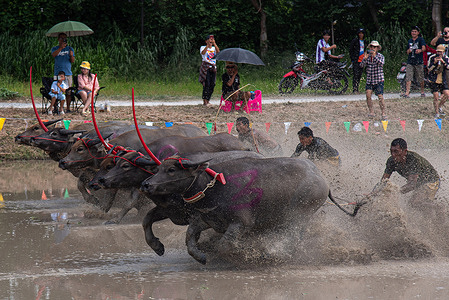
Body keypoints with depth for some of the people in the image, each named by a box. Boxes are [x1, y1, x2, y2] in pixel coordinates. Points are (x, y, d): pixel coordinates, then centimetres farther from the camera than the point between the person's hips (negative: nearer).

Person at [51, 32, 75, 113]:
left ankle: (68, 108, 2)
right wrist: (61, 47, -20)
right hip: (57, 73, -1)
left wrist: (71, 56, -14)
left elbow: (72, 61, 7)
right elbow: (53, 55, -12)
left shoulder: (70, 49, 14)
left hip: (68, 73, 1)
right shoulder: (55, 49, 11)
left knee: (68, 92, -3)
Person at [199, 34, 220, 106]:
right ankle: (204, 101, -15)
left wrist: (214, 43, -16)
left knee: (212, 84, 0)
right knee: (206, 84, -14)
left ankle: (208, 101, 8)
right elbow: (203, 53, -17)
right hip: (206, 67, -5)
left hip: (213, 67, 5)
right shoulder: (203, 47, 5)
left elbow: (218, 52, -7)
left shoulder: (214, 48, 15)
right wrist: (208, 45, -24)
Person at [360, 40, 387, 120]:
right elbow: (361, 65, -5)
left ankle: (383, 114, -6)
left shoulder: (380, 56, -3)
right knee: (368, 95, -9)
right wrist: (365, 58, -22)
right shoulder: (367, 56, 5)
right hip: (369, 80, 3)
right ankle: (371, 112, 2)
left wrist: (374, 56, -34)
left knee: (380, 97, -10)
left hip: (379, 80, -3)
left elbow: (382, 63, -24)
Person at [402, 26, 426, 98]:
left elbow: (424, 48, -16)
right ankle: (407, 93, -14)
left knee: (421, 79, 4)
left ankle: (422, 92, 22)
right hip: (410, 62, 4)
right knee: (408, 78, -9)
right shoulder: (410, 41, 18)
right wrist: (409, 51, 1)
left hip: (419, 62, -4)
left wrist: (420, 50, -39)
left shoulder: (421, 39, 1)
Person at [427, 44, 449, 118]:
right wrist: (434, 63, -22)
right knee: (436, 97, -6)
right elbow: (429, 68, -8)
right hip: (434, 80, -3)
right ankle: (437, 113, 6)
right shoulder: (432, 57, -6)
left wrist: (443, 62, -25)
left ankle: (440, 107, 16)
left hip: (443, 80, 3)